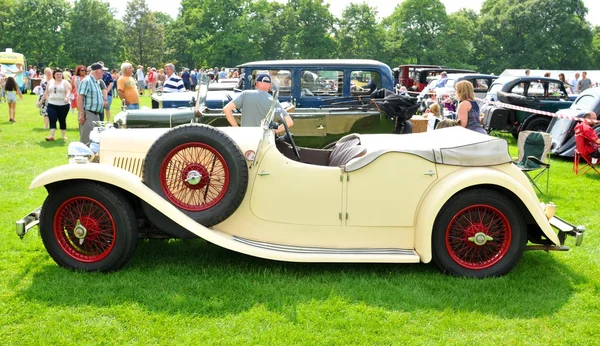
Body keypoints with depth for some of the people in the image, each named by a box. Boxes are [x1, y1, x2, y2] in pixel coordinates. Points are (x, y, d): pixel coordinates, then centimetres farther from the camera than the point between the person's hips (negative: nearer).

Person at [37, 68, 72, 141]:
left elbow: (68, 91, -14)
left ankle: (64, 136, 18)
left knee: (62, 120, 6)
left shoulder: (65, 83, 0)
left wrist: (67, 97, -34)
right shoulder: (50, 82, 12)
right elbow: (46, 92, 19)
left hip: (63, 105, -3)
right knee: (52, 120, -7)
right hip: (52, 105, 3)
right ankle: (51, 135, -11)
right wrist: (41, 101, 19)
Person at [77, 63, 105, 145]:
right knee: (86, 140, -10)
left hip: (96, 114, 10)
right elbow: (79, 97, -19)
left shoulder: (95, 82, 18)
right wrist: (81, 114, -23)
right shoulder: (86, 81, -12)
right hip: (88, 114, -10)